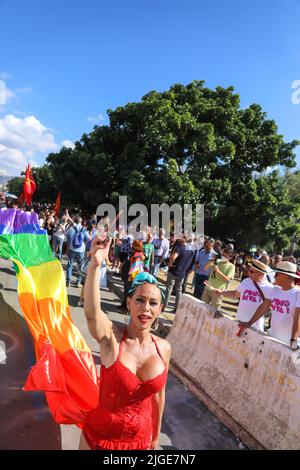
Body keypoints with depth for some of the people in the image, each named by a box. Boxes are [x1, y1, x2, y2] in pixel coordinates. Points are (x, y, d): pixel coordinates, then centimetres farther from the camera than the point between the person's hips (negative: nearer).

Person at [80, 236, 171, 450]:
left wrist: (156, 434, 13)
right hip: (99, 434, -2)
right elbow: (91, 312, -45)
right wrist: (95, 264, -60)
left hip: (140, 438, 3)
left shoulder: (163, 348, -11)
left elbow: (158, 393, 2)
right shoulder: (111, 336, -23)